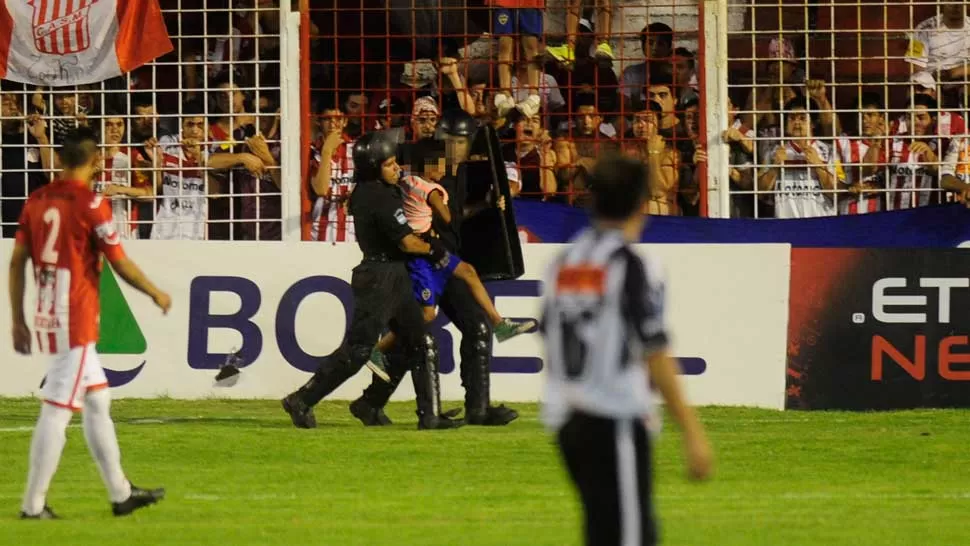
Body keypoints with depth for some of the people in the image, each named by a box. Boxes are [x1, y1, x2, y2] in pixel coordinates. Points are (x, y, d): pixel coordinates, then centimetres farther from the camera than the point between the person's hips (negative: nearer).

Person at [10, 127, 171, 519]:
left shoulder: (37, 200, 8)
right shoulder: (90, 202, -12)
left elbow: (17, 262, 8)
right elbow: (120, 264, -9)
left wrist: (18, 321, 14)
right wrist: (157, 294, 7)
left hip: (47, 319, 8)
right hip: (75, 321, -8)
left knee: (97, 401, 17)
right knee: (57, 410, -6)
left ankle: (120, 493, 24)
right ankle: (33, 504, -7)